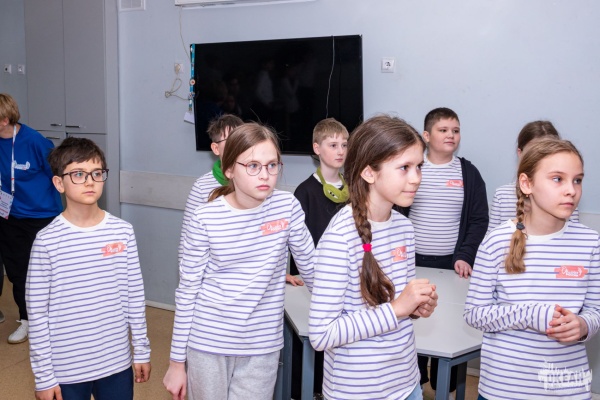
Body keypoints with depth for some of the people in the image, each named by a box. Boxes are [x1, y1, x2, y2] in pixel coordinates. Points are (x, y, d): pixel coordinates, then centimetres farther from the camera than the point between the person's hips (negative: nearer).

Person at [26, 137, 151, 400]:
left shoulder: (123, 232, -4)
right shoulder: (47, 241, -12)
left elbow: (135, 297, 3)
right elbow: (37, 313, -8)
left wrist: (141, 350, 7)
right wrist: (43, 376, -5)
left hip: (117, 363, 2)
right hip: (66, 370, -2)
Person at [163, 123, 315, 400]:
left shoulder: (287, 206, -7)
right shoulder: (205, 218, -11)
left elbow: (309, 267, 6)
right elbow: (187, 291, -5)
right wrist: (177, 362, -2)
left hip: (262, 347, 1)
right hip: (208, 344, -1)